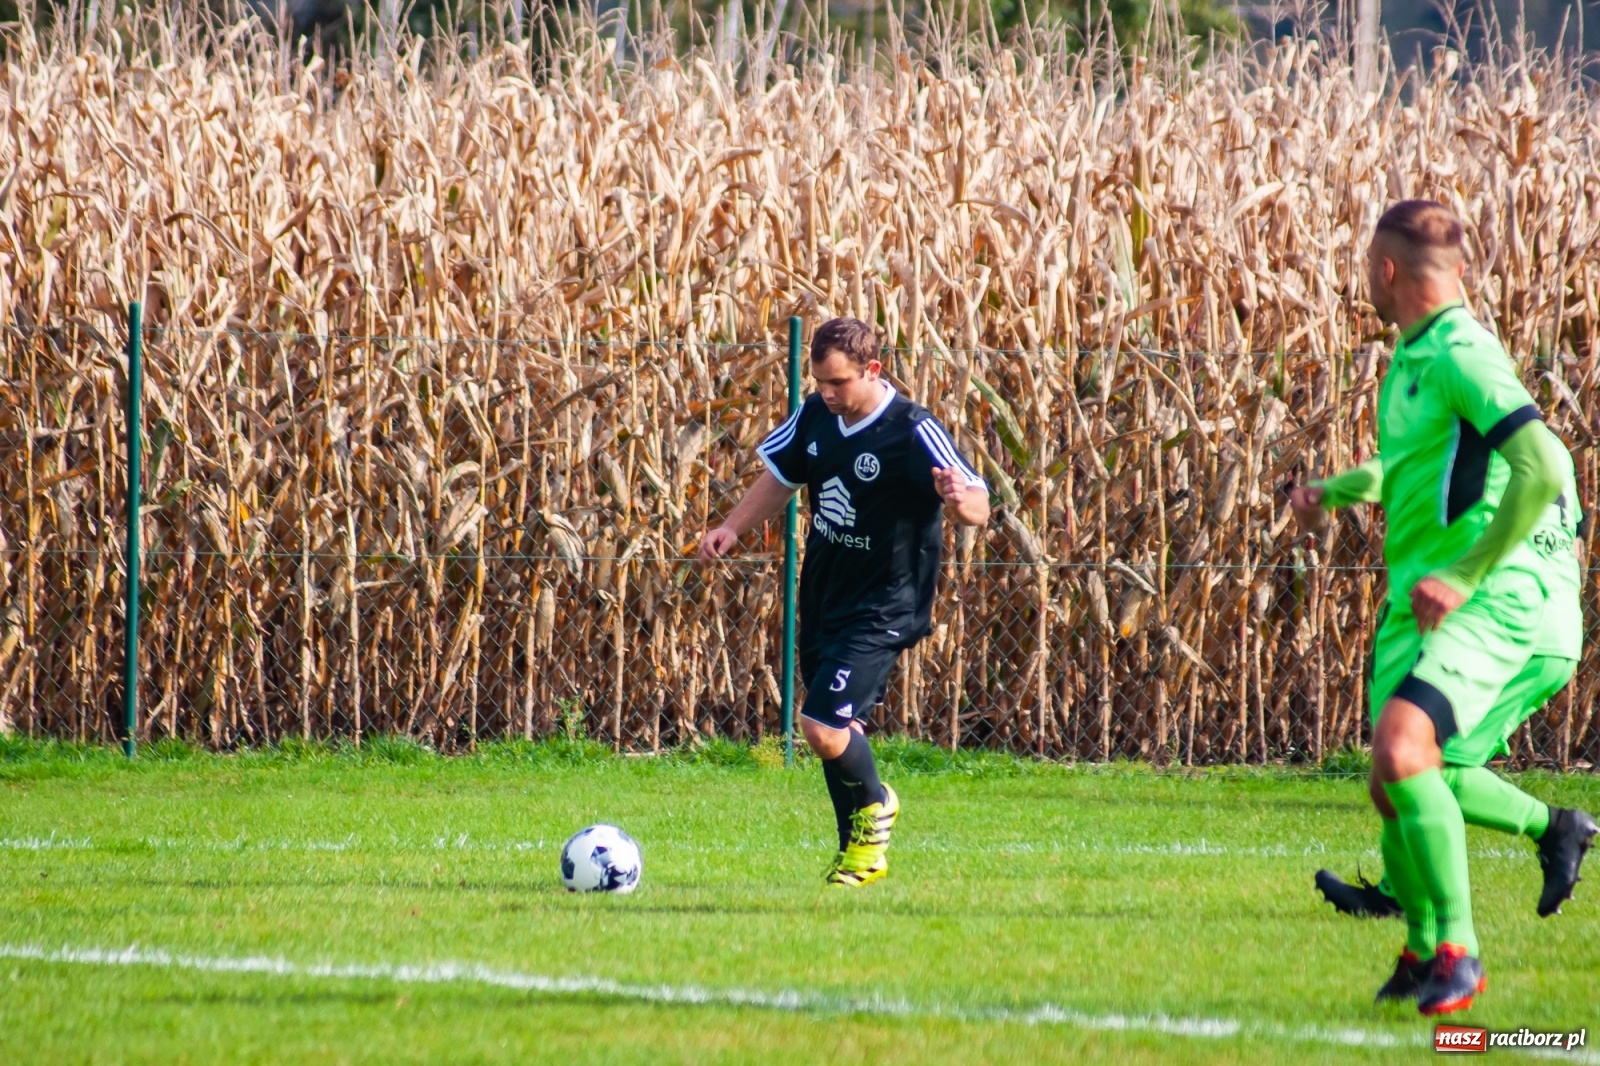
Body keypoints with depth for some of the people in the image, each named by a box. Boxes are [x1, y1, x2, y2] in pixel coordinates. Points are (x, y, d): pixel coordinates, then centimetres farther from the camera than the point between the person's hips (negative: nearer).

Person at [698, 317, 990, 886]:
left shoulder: (912, 432, -20)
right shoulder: (816, 416, 0)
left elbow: (979, 509, -25)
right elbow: (781, 476, 16)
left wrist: (960, 501, -49)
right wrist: (732, 528, 2)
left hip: (881, 609, -7)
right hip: (824, 597, 7)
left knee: (824, 727, -16)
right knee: (834, 732, 16)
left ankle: (874, 804, 15)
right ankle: (858, 850, 35)